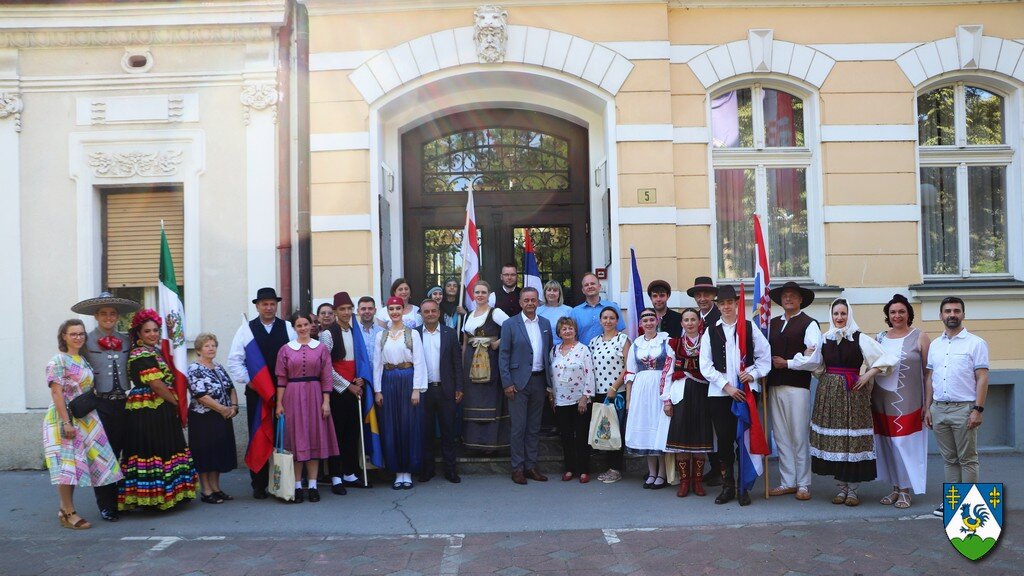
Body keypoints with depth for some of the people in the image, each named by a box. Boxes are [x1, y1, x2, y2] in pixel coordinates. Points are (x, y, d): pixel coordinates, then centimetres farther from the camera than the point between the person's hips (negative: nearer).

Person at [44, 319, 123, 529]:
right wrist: (66, 423, -20)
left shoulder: (83, 360, 14)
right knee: (67, 464, -4)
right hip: (65, 419, -7)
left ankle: (66, 508, 21)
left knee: (75, 464, 11)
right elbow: (56, 394, -15)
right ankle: (68, 513, 3)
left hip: (86, 419, 7)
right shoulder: (58, 361, -9)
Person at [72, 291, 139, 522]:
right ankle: (107, 506, 11)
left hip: (124, 403, 3)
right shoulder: (86, 341, 0)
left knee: (126, 454, 7)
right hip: (100, 405, -3)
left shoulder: (126, 341, 11)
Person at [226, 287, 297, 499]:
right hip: (256, 392, 0)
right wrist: (248, 381, -3)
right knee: (258, 437, 3)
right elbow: (234, 360, 4)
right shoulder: (246, 329, 6)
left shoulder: (288, 328, 5)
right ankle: (259, 485, 11)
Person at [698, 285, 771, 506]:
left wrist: (753, 374, -11)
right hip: (719, 394, 1)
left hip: (746, 391, -1)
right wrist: (726, 386, -8)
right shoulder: (710, 332, 7)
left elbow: (765, 357, 5)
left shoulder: (750, 328, 5)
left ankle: (744, 488, 12)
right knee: (724, 440, 3)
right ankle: (727, 486, 15)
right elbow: (706, 366, 1)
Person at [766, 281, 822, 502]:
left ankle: (803, 484, 11)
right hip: (774, 386, 5)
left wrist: (787, 363, -7)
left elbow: (814, 359, -10)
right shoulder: (772, 323, 15)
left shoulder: (809, 324, -1)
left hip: (797, 386, -5)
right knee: (781, 436, 10)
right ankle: (787, 482, 19)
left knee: (800, 436, 1)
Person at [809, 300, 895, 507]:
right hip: (829, 393, 3)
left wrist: (867, 377, -8)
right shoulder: (825, 339, 9)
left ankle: (852, 488, 9)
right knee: (833, 438, 4)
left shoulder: (860, 338, -2)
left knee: (853, 438, -2)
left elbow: (884, 360, -4)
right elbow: (817, 369, 16)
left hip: (853, 393, -3)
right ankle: (842, 487, 16)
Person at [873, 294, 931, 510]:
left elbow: (928, 373, -2)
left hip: (908, 403, -4)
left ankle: (905, 491, 12)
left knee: (905, 444, -2)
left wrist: (927, 404, -6)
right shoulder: (880, 337, 10)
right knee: (887, 445, 7)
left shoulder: (919, 338, -1)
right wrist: (869, 398, 8)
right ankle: (895, 489, 20)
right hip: (882, 403, 4)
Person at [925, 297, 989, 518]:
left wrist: (978, 409, -14)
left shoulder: (975, 343, -3)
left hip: (964, 409, -5)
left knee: (968, 459, 2)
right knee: (949, 459, 11)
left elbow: (982, 378, -7)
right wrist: (927, 408, 10)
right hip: (939, 409, 5)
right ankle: (952, 500, 19)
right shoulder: (935, 345, 12)